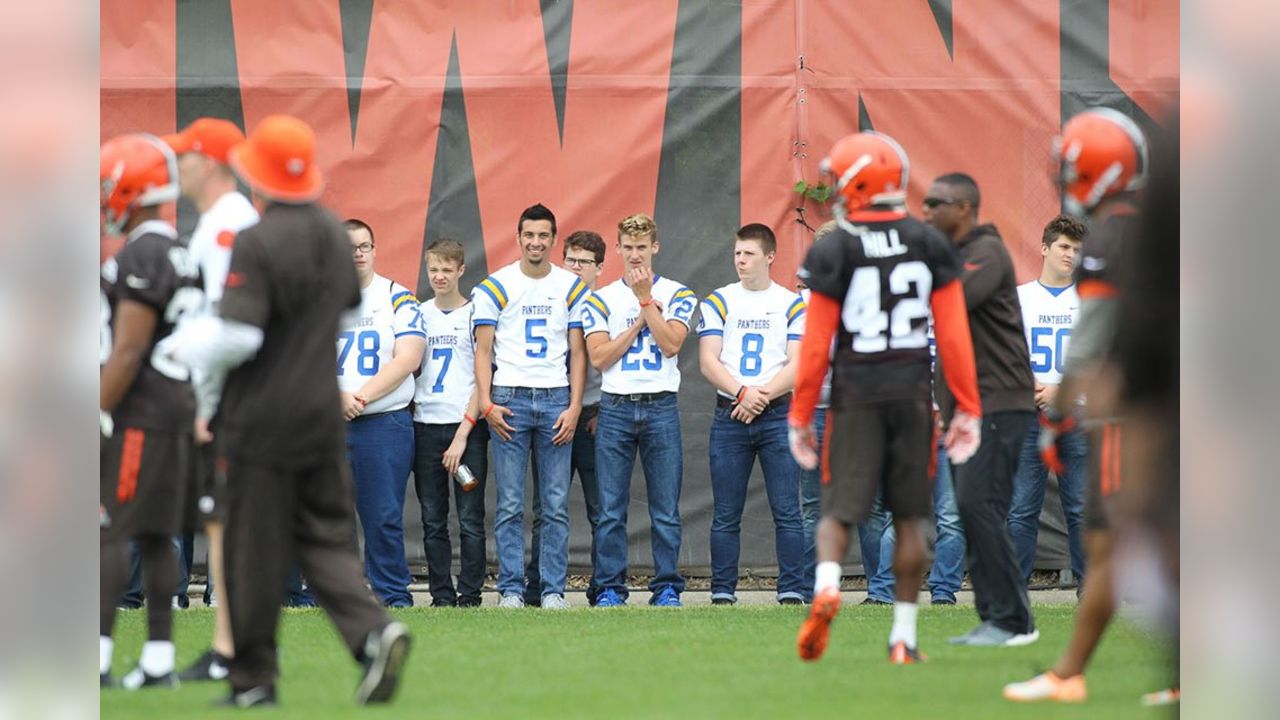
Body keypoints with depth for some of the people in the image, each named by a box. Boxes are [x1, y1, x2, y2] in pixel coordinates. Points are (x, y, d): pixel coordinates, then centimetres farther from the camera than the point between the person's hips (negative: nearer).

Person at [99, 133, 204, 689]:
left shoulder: (142, 257, -15)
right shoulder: (175, 253, 15)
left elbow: (128, 351, -20)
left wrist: (96, 417, -17)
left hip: (137, 413, -10)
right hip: (174, 406, 10)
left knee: (108, 532, -10)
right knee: (154, 536, 10)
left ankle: (97, 658, -14)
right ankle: (158, 660, 11)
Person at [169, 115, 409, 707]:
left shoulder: (257, 242, -17)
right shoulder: (335, 235, 7)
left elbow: (235, 335, -22)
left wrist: (190, 347, -3)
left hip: (262, 419, -6)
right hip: (323, 413, 6)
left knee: (256, 552, 3)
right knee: (325, 535, 11)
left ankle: (253, 679, 10)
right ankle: (373, 630, -12)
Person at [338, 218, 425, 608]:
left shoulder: (397, 298, 7)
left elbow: (408, 358, -4)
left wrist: (361, 396, -12)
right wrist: (338, 398, -14)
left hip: (385, 422, -2)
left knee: (384, 517, -5)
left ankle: (394, 596, 1)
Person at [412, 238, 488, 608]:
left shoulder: (475, 314, 1)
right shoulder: (418, 314, 11)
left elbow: (483, 379, -2)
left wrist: (463, 434, -9)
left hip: (467, 427, -3)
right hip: (425, 425, 3)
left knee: (470, 518, -3)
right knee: (433, 519, 3)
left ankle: (469, 594, 1)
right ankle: (441, 595, 7)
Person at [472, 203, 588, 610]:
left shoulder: (572, 288, 9)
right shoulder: (494, 287, 4)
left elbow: (578, 352, 9)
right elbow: (483, 350, 3)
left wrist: (574, 407, -1)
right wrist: (486, 402, -8)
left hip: (556, 400, 1)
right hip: (509, 399, -1)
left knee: (556, 505, 0)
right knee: (510, 505, -2)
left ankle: (553, 589, 4)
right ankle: (511, 589, 1)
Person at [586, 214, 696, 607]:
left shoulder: (677, 294, 8)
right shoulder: (602, 298, 10)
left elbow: (670, 344, -8)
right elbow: (599, 358, -1)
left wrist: (645, 299, -8)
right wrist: (641, 321, -4)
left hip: (661, 408, -1)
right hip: (615, 408, 1)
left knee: (666, 510, 0)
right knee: (611, 510, -1)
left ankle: (667, 587, 5)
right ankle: (609, 588, 4)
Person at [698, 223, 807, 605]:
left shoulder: (792, 304, 7)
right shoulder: (718, 302, 9)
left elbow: (797, 365, 0)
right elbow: (708, 361, 1)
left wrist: (763, 395, -14)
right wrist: (743, 393, -14)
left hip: (779, 415, -1)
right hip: (729, 416, 1)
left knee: (787, 511, -5)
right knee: (726, 515, 1)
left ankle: (791, 590, -3)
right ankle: (722, 591, 5)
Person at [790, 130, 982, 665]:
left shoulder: (834, 251, -7)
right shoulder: (929, 245, 1)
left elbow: (817, 345, -6)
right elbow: (954, 337, 1)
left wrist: (801, 417, 2)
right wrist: (967, 409, 7)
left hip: (856, 392, -2)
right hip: (913, 391, 2)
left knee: (840, 508, 4)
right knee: (910, 516, 10)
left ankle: (826, 586, -25)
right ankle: (904, 635, 11)